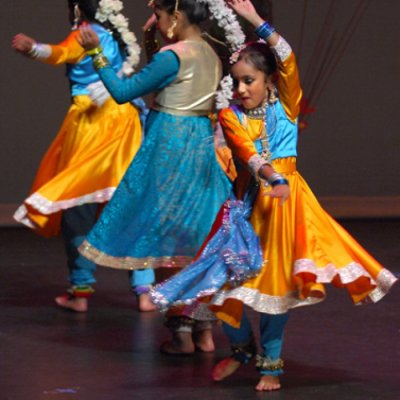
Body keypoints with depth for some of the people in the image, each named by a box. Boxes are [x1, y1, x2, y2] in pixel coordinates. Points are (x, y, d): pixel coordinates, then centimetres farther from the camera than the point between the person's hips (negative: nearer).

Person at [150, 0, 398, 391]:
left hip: (287, 197, 0)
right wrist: (273, 178, -36)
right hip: (250, 199, 0)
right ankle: (241, 346, 22)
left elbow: (287, 61, -14)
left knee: (278, 280, -1)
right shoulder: (230, 116, -1)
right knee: (225, 279, -5)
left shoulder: (285, 105, 1)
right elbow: (248, 155, -17)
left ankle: (271, 363, 14)